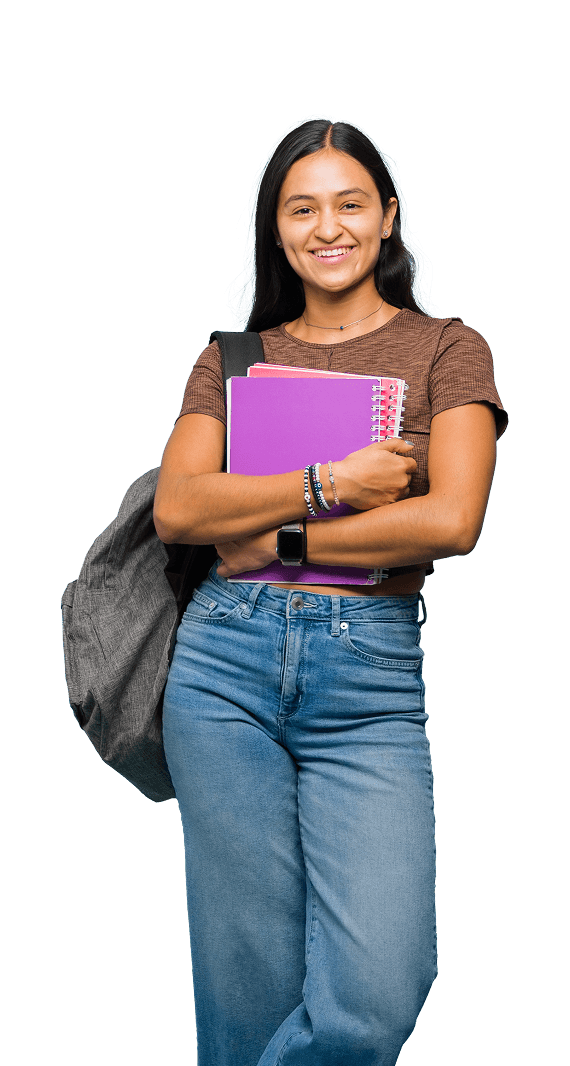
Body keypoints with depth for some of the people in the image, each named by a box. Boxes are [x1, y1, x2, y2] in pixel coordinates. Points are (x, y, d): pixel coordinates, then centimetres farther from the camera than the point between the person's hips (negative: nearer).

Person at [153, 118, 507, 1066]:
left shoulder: (447, 350, 8)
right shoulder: (231, 359, 15)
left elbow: (452, 520, -8)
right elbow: (175, 509, 0)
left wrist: (273, 535, -5)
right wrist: (332, 482, -8)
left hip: (372, 676, -2)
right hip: (226, 663, 2)